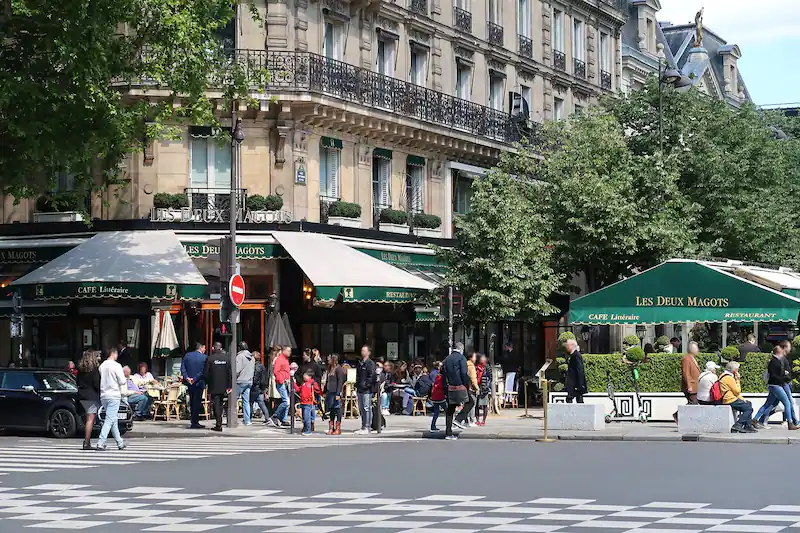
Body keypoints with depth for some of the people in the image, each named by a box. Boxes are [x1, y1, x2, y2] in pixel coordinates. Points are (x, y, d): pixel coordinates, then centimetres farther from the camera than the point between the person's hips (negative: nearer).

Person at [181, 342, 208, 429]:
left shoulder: (187, 355, 5)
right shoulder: (204, 357, -9)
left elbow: (182, 368, -1)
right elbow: (203, 371, -15)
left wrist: (187, 378, -6)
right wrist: (195, 379, -12)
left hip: (189, 383, 5)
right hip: (199, 383, -5)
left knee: (192, 403, 14)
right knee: (197, 403, 0)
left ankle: (194, 422, 18)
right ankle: (195, 423, -2)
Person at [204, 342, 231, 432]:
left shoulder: (209, 359, -9)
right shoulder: (227, 358, 0)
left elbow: (205, 373, -6)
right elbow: (230, 373, 1)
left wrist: (208, 384, 10)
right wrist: (229, 386, 4)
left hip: (214, 387, -4)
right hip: (223, 386, 4)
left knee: (216, 405, -2)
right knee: (220, 405, 16)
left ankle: (219, 424, -10)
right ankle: (219, 423, 20)